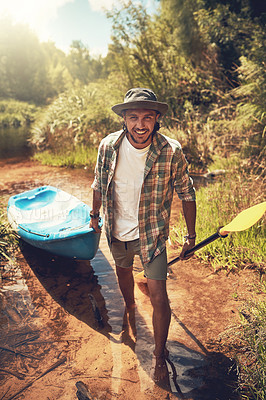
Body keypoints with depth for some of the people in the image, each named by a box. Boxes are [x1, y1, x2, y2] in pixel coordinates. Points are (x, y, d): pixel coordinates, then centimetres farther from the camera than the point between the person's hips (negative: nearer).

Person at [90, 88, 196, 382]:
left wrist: (191, 236, -2)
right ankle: (129, 308, 61)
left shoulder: (171, 152, -21)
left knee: (158, 296, -4)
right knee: (123, 271, 27)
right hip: (117, 232, 4)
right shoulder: (108, 146, -13)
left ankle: (160, 355, 22)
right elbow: (99, 185, 4)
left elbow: (186, 194, -8)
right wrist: (95, 215, 16)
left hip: (152, 234, -3)